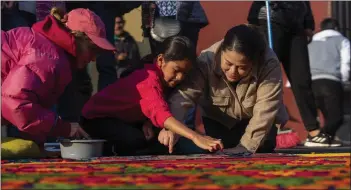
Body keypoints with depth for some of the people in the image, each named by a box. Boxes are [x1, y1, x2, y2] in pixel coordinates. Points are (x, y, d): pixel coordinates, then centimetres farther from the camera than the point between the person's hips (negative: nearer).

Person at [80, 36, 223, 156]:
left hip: (124, 119, 9)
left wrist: (147, 122, -27)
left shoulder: (164, 78, -8)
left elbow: (153, 110, -2)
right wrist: (195, 137, -67)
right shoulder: (150, 79, -36)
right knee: (140, 142, -33)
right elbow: (161, 113, -54)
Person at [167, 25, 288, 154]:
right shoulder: (207, 60, -32)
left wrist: (244, 148, -41)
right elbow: (183, 96, -40)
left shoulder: (269, 65, -35)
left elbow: (264, 114, -35)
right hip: (219, 121, 0)